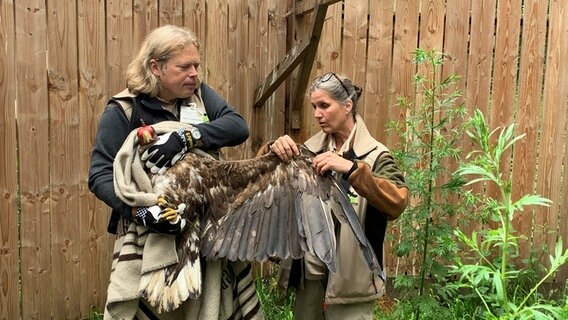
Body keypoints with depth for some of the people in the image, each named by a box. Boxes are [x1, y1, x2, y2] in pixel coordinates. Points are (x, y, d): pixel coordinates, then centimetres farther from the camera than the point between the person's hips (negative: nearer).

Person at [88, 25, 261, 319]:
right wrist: (140, 209, -30)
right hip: (145, 232, -3)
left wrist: (187, 136, -27)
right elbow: (100, 175, -13)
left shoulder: (200, 94, 3)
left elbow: (238, 126, -12)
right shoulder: (124, 110, -9)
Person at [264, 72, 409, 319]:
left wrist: (351, 169, -34)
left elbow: (397, 203, -24)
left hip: (349, 275, -5)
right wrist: (274, 150, -16)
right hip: (309, 268, 5)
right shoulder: (312, 148, 6)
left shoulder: (374, 154, -9)